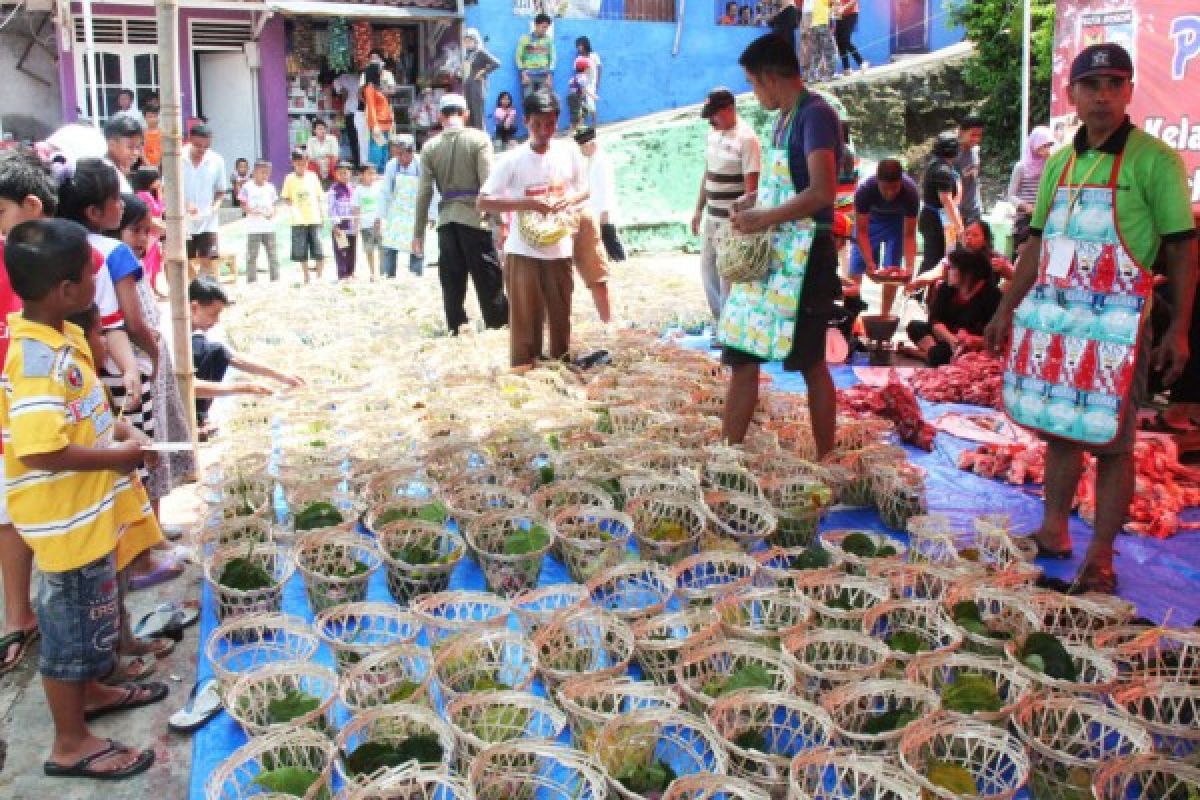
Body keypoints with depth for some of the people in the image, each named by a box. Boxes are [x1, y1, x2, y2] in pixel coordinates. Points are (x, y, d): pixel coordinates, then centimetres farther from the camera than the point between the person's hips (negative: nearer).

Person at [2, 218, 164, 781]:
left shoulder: (62, 335, 1)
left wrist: (117, 427, 2)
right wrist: (120, 454, -21)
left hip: (87, 510, 9)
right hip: (66, 517, -9)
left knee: (86, 615, 26)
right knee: (70, 622, 6)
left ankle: (88, 691, 47)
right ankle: (70, 744, 23)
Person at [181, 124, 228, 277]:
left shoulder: (217, 161, -3)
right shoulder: (178, 159, -8)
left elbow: (221, 191, 7)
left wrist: (215, 207, -12)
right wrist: (185, 205, -20)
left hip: (208, 223, 0)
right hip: (183, 223, 0)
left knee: (207, 262, 0)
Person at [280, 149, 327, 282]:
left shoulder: (313, 177, 7)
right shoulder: (290, 179, 2)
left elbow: (319, 197, 11)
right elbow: (286, 198, 2)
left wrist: (322, 216, 9)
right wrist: (292, 209, -16)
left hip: (314, 219, 1)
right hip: (298, 221, -1)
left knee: (319, 251, -5)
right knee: (301, 252, 3)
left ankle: (319, 277, 5)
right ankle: (306, 278, 14)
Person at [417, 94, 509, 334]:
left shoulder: (430, 146, 6)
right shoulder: (479, 139, -3)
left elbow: (424, 192, 4)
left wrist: (418, 231, 8)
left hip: (446, 220, 3)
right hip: (474, 217, -3)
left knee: (452, 278, 8)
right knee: (488, 277, 3)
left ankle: (455, 327, 10)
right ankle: (499, 324, 6)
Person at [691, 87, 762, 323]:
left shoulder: (746, 139, -16)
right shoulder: (714, 133, 8)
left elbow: (752, 188, -19)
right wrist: (699, 210, 18)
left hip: (732, 222, -9)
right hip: (712, 218, 9)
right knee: (708, 270, 16)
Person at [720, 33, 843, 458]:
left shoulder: (815, 115, -13)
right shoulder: (784, 119, 13)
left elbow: (823, 191, -25)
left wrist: (761, 220, -19)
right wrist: (750, 202, 9)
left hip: (804, 259, -9)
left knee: (812, 365, 3)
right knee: (742, 358, 7)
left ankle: (824, 464, 17)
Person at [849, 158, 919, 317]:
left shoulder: (911, 193, -35)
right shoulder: (865, 190, -38)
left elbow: (909, 235, -27)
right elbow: (862, 231, -30)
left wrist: (910, 267, -38)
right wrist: (870, 264, -39)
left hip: (898, 220, 0)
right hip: (871, 218, 0)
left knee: (892, 268, -7)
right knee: (856, 266, -3)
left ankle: (885, 314, 4)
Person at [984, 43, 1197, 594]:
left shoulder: (1153, 160, -5)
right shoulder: (1059, 164, 11)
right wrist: (1006, 310, 14)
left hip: (1117, 325, -5)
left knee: (1110, 441, 1)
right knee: (1058, 430, 14)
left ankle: (1100, 556, 11)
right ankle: (1053, 531, 28)